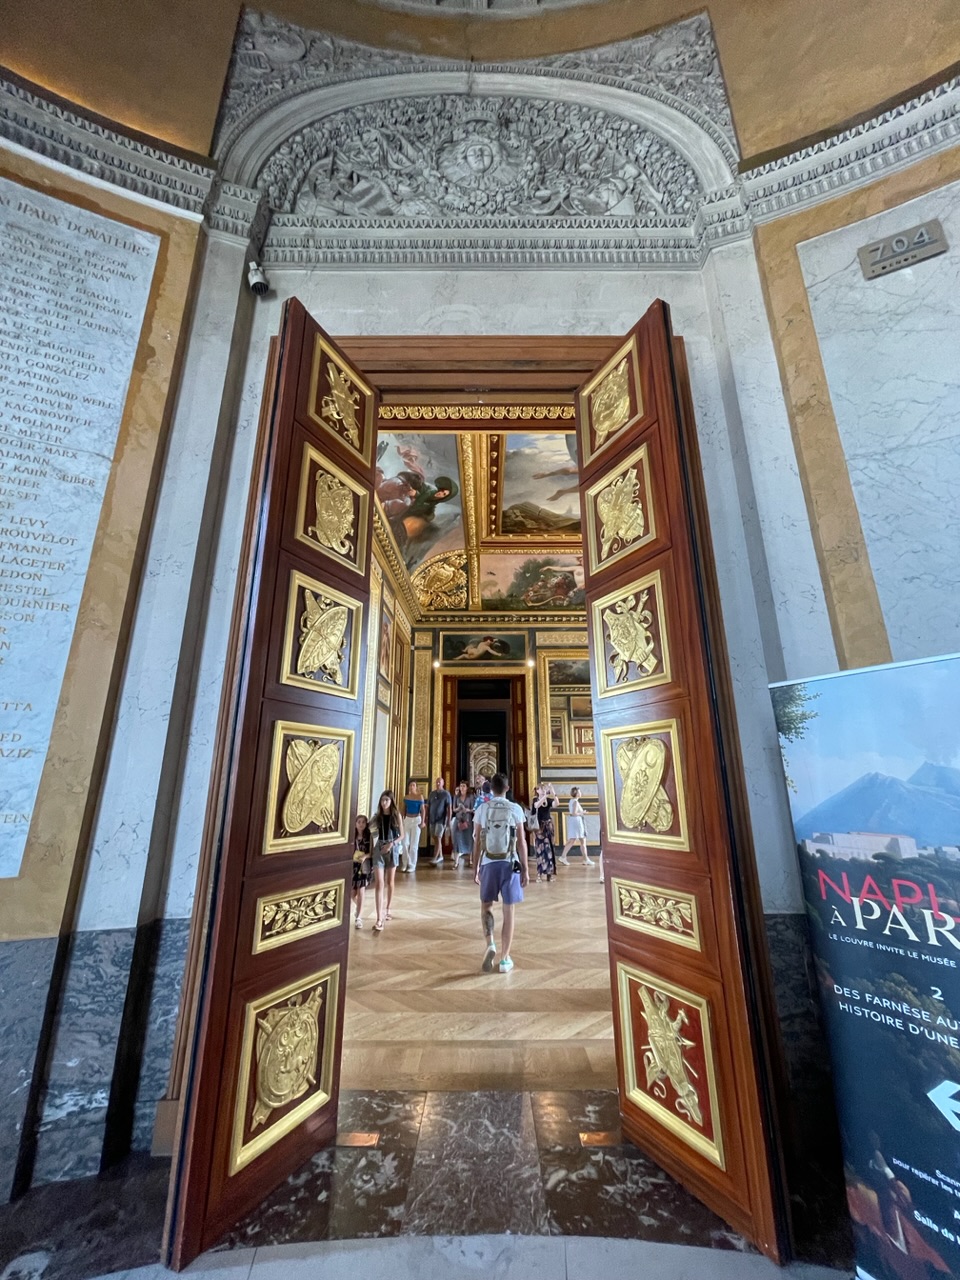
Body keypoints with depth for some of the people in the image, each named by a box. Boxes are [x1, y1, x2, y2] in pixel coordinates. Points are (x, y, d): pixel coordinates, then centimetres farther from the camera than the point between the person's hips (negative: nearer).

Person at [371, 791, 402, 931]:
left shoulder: (397, 815, -2)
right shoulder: (377, 816, 3)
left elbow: (401, 835, 0)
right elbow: (373, 833, 6)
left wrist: (391, 844, -14)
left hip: (393, 849, 0)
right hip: (379, 849, 0)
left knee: (390, 882, 12)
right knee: (379, 883, -9)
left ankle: (387, 909, 32)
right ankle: (379, 918, -10)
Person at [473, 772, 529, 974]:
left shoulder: (482, 809, -1)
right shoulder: (515, 809, -3)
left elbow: (477, 842, 1)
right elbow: (521, 842, -3)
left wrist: (475, 867, 9)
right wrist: (525, 868, 3)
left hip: (488, 863, 1)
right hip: (510, 864, -1)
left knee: (486, 905, 20)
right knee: (509, 911, 9)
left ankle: (490, 944, 1)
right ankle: (505, 959, 14)